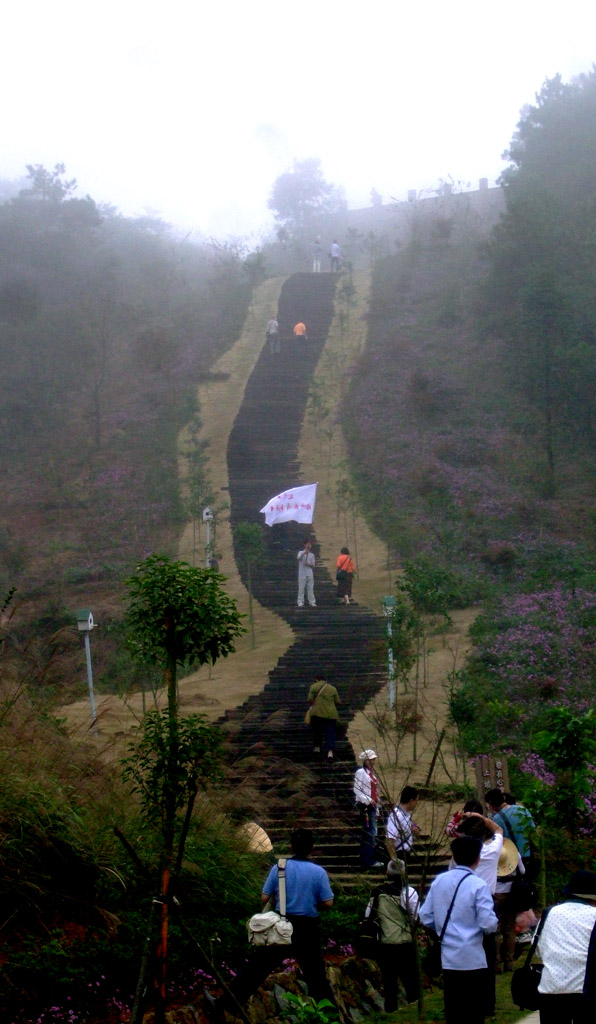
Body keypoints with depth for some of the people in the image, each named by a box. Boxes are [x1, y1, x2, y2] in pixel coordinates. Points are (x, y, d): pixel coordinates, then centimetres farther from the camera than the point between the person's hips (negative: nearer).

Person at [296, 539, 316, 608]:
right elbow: (298, 558, -21)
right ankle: (300, 602, -2)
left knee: (310, 588, 2)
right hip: (302, 573, -3)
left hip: (309, 573, 3)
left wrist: (309, 564, -10)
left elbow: (313, 565, 11)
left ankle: (312, 602, 5)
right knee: (301, 588, -4)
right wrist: (305, 552, -30)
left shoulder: (312, 555, 11)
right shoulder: (301, 552, 2)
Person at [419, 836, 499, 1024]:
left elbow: (425, 917, 6)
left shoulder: (439, 881, 4)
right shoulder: (478, 885, -12)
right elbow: (489, 924, -17)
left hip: (447, 959, 5)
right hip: (472, 959, -5)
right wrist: (492, 926, 5)